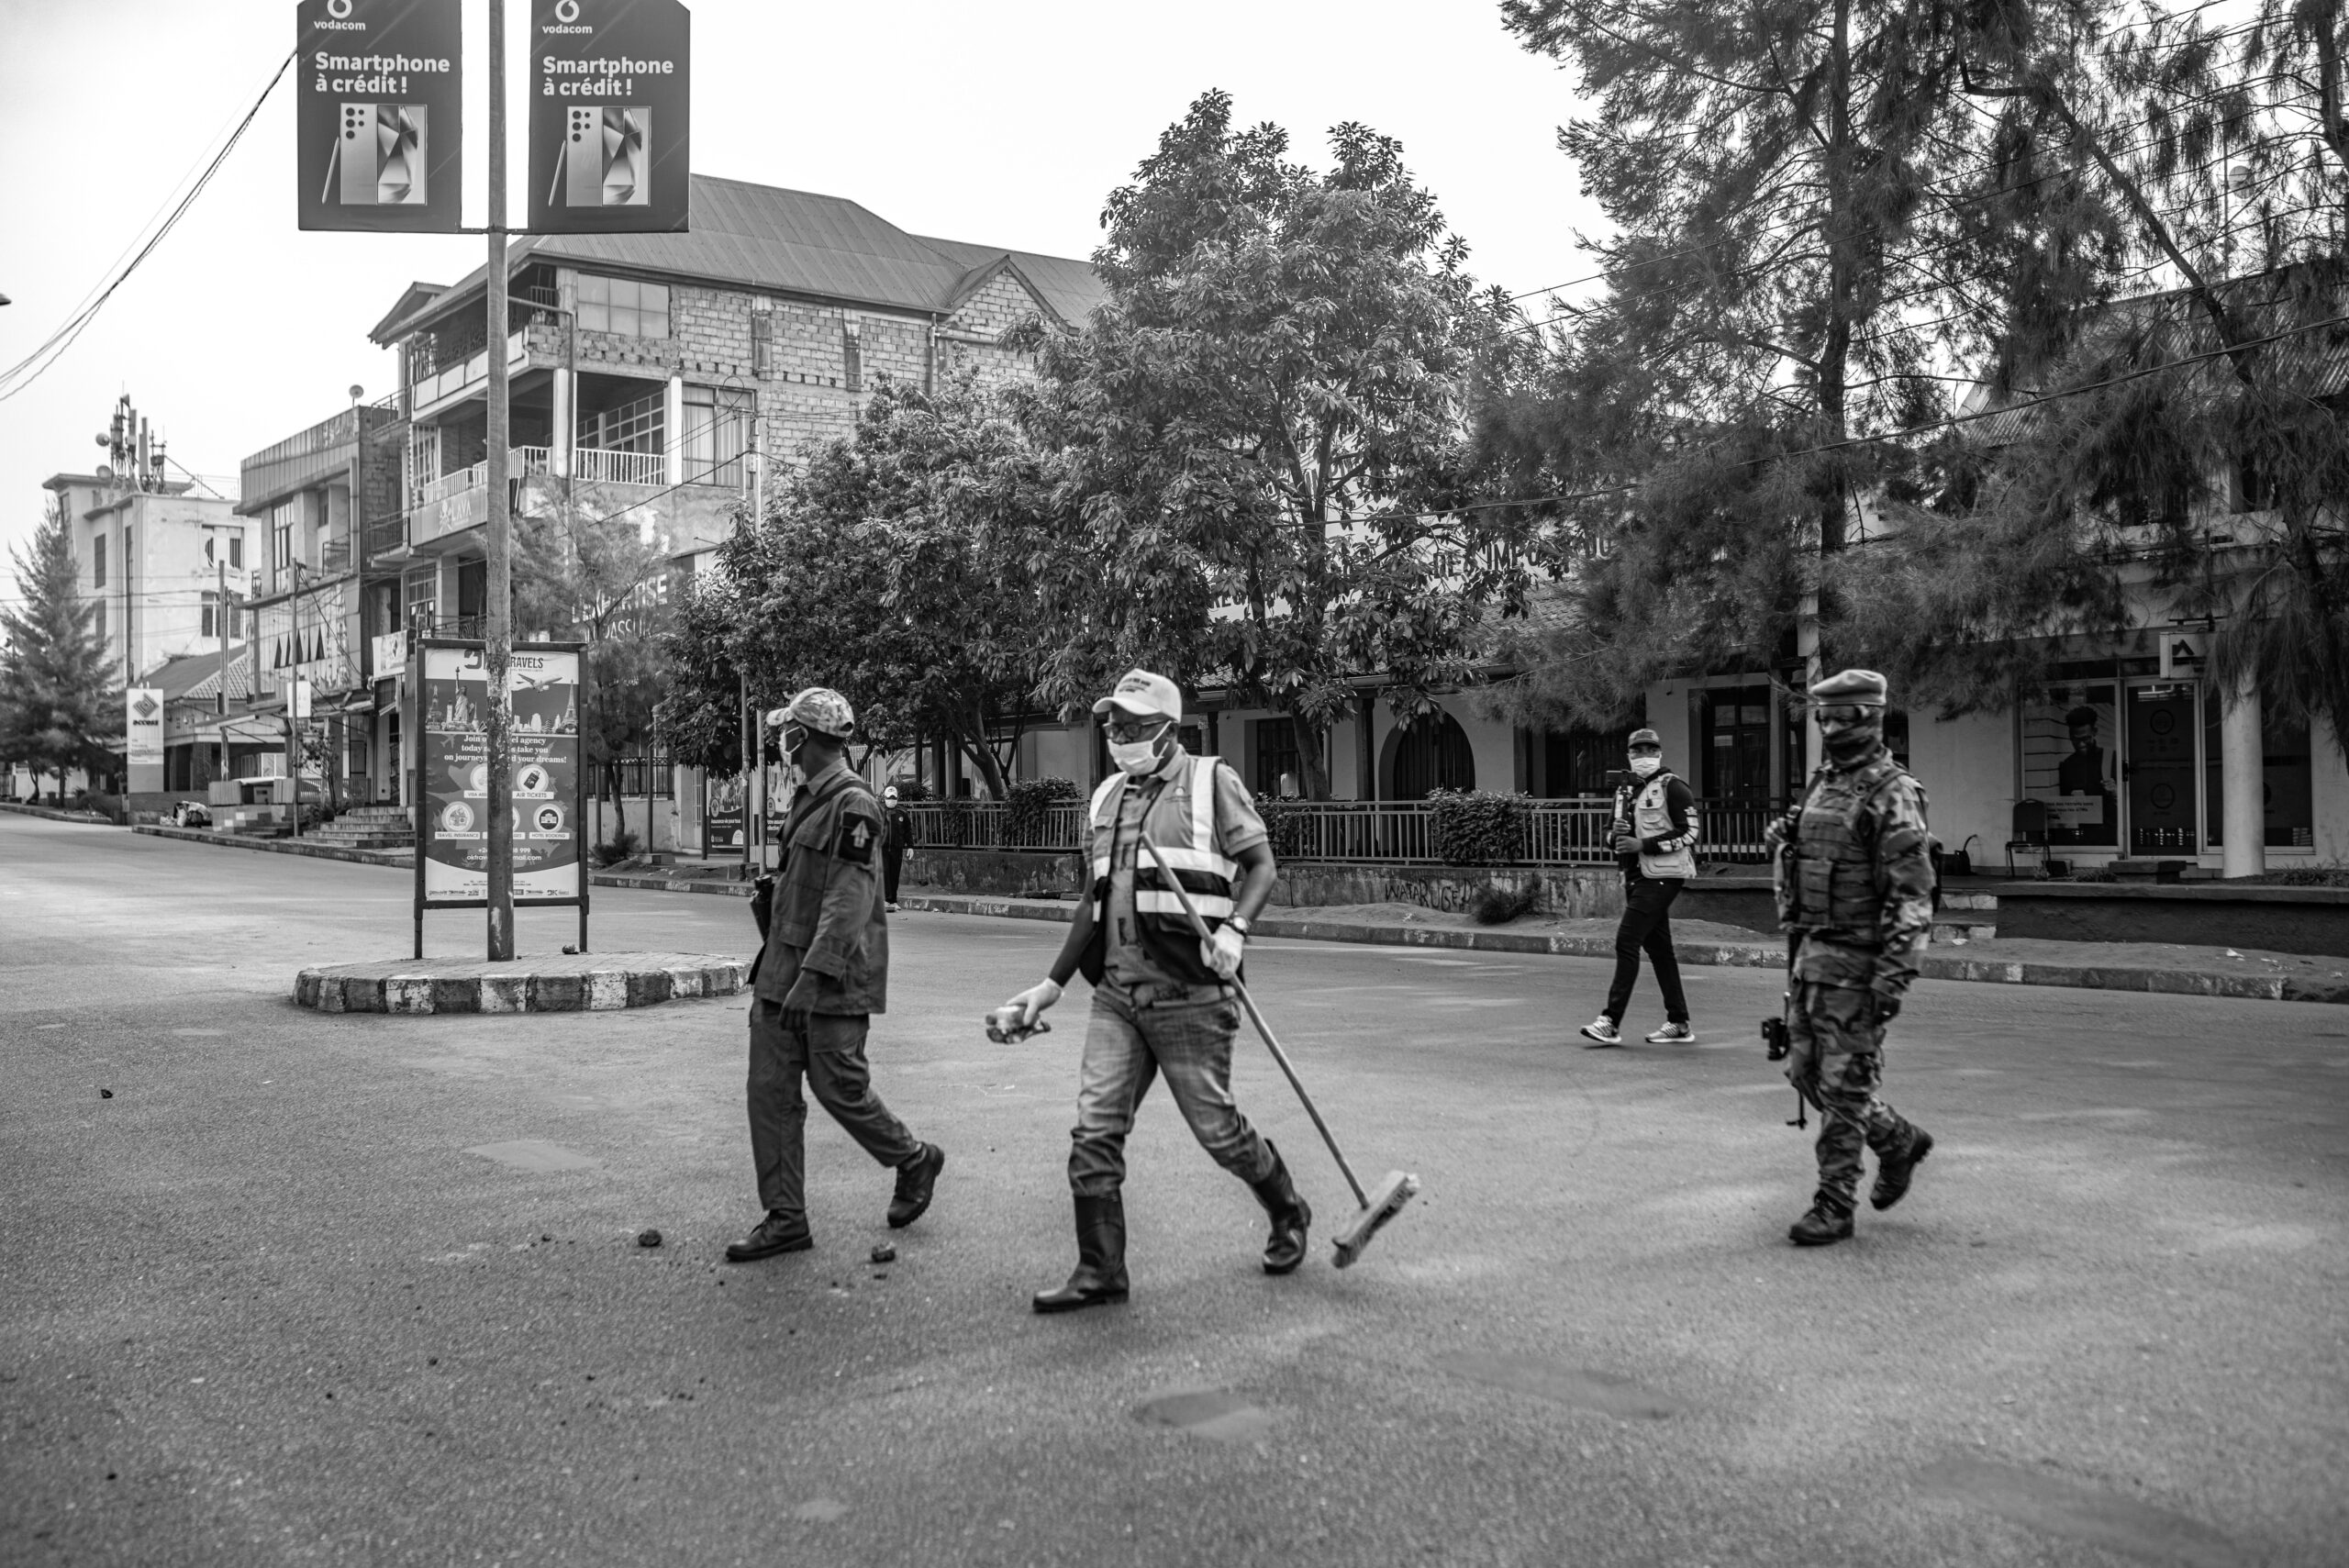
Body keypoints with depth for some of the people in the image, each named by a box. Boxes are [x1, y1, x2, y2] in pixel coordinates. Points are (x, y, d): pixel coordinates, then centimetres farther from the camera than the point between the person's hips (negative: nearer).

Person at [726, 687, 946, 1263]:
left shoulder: (854, 805, -15)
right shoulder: (808, 799, 15)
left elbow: (849, 899, -21)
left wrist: (815, 974, -26)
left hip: (832, 977, -9)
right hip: (781, 971, 9)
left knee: (839, 1087, 0)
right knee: (769, 1091, 4)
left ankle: (915, 1162, 25)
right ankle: (785, 1219, 10)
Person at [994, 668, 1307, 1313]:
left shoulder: (1211, 782, -2)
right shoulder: (1108, 797, 15)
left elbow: (1259, 862, -2)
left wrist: (1233, 928, -21)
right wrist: (1053, 982, 18)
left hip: (1189, 993, -5)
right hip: (1116, 992, 5)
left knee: (1215, 1127, 3)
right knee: (1094, 1131, -1)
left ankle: (1288, 1214, 29)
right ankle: (1100, 1271, 9)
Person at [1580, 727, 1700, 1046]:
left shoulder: (1672, 787, -7)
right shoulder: (1625, 790, 17)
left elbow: (1688, 832, -14)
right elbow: (1619, 835, 25)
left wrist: (1643, 844, -19)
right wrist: (1618, 834, 0)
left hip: (1661, 876, -9)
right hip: (1636, 876, 9)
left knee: (1627, 941, -14)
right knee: (1658, 947, 11)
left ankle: (1611, 1022, -14)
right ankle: (1678, 1023, 18)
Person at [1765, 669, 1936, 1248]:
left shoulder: (1893, 796, -12)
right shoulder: (1823, 785, 14)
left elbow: (1913, 894, -17)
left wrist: (1895, 974, -23)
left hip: (1856, 960, -8)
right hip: (1810, 955, 9)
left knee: (1843, 1085, -3)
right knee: (1806, 1071, 13)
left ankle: (1835, 1206, 6)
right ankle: (1899, 1140, 33)